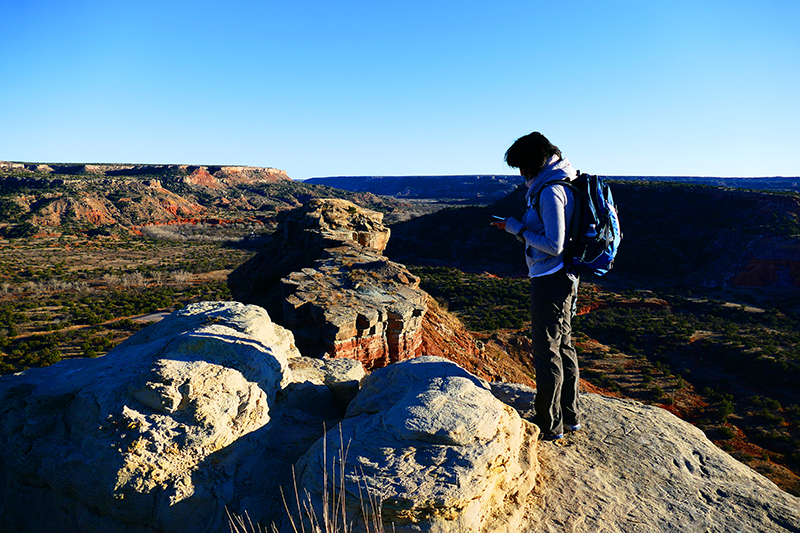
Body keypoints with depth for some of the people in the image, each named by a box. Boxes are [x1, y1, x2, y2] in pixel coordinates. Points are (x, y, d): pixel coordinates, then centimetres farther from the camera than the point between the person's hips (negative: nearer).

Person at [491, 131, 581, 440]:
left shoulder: (550, 191, -18)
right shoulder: (561, 184, 14)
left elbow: (554, 245, -22)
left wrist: (518, 229, -12)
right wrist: (516, 228, 13)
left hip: (550, 281, -10)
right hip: (563, 277, 10)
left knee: (546, 351, -1)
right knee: (563, 346, 16)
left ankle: (549, 425, 12)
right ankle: (570, 416, 29)